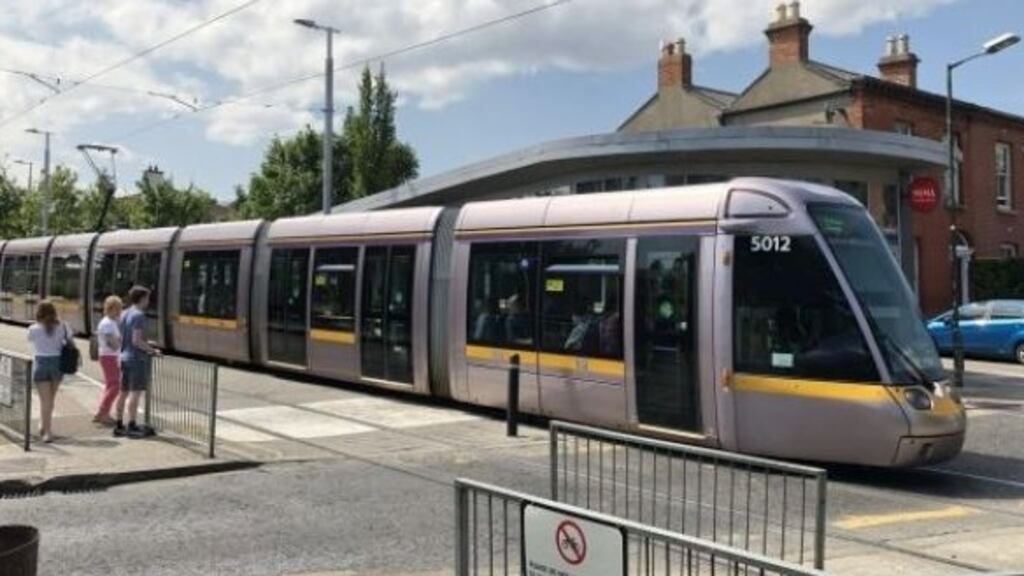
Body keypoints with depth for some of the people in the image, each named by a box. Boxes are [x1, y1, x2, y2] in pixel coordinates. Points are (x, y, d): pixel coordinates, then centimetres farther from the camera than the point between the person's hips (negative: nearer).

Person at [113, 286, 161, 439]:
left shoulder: (124, 314, 12)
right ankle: (132, 427, -4)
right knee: (135, 392, -5)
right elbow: (136, 340, -20)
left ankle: (119, 425, 17)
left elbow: (121, 338, 17)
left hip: (125, 356, 9)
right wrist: (152, 350, -8)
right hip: (137, 358, -9)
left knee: (123, 392, 12)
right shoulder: (139, 315, -14)